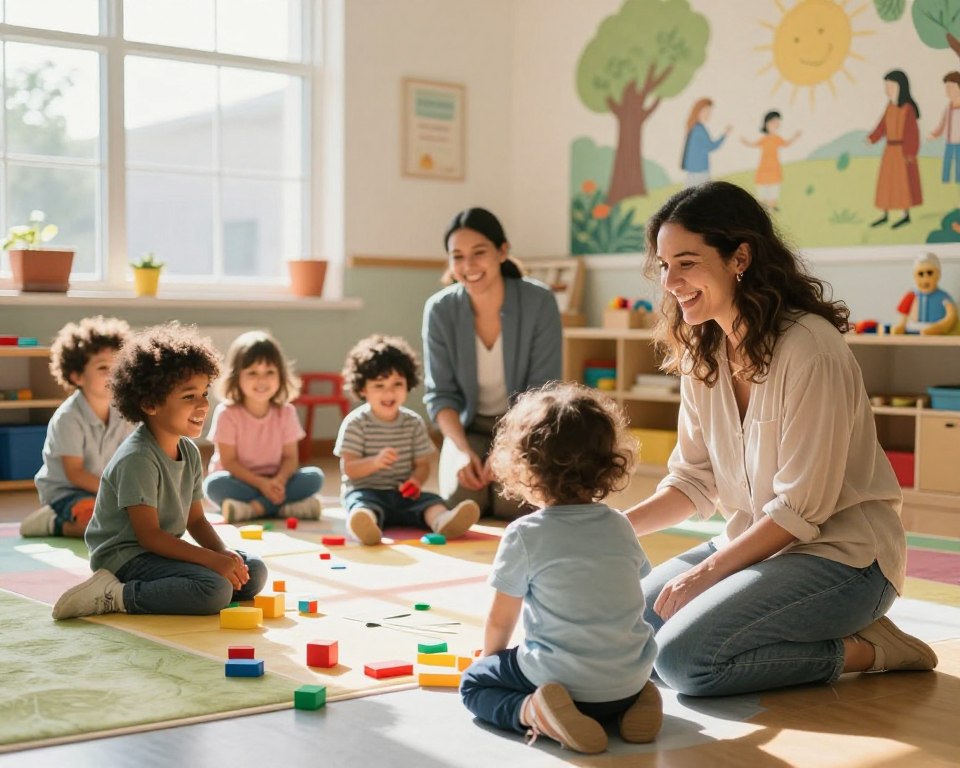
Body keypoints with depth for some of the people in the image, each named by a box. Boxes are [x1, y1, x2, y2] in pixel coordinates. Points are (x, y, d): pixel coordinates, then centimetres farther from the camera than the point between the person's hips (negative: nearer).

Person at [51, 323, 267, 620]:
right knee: (216, 589, -29)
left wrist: (225, 555, -7)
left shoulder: (189, 452, 7)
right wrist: (213, 560, -26)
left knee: (253, 572, -1)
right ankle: (116, 596, -19)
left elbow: (196, 521, 12)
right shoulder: (137, 459, -20)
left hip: (161, 552, 9)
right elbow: (149, 535, -22)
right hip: (125, 558, -9)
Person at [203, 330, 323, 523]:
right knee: (215, 484, -35)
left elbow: (290, 458, -2)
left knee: (315, 476, -22)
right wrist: (261, 483, -25)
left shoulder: (286, 412, -2)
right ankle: (284, 506, -35)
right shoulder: (227, 413, -11)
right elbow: (228, 462, -13)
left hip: (274, 482, 3)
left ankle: (252, 508, -30)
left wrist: (280, 481, -24)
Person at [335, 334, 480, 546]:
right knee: (365, 507, -37)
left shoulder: (414, 423, 7)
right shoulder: (355, 423, -5)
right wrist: (374, 462, -30)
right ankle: (365, 525, -71)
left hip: (403, 494, 4)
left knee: (432, 502, -24)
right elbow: (349, 468, -10)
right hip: (366, 491, -4)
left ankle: (443, 521, -56)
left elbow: (422, 464, 6)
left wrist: (415, 481, -18)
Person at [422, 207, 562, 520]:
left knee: (514, 504, -22)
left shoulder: (539, 302, -20)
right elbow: (440, 393, -8)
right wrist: (463, 450, -24)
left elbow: (542, 392, -17)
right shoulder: (439, 310, -14)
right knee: (459, 501, -20)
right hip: (469, 428, 2)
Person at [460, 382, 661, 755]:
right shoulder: (620, 527, 5)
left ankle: (531, 710, -12)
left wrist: (491, 656, 22)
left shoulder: (524, 535, -10)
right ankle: (628, 703, 8)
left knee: (474, 682, 16)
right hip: (631, 677, 5)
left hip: (561, 678, -5)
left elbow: (500, 620, -1)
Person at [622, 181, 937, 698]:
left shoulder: (810, 349, -21)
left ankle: (861, 649, -5)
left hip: (841, 553, -8)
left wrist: (706, 572, -16)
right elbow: (693, 480, 7)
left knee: (683, 657, -22)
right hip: (757, 542, 8)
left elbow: (801, 509, -20)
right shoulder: (701, 355, 4)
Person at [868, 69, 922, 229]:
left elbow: (913, 131, -15)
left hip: (902, 150, -8)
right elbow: (883, 126, 8)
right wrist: (872, 138, -8)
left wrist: (910, 153, -18)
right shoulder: (890, 107, 7)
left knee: (903, 181, -2)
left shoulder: (908, 108, -15)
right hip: (890, 150, 8)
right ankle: (885, 215, 17)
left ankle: (906, 216, 8)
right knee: (886, 180, 10)